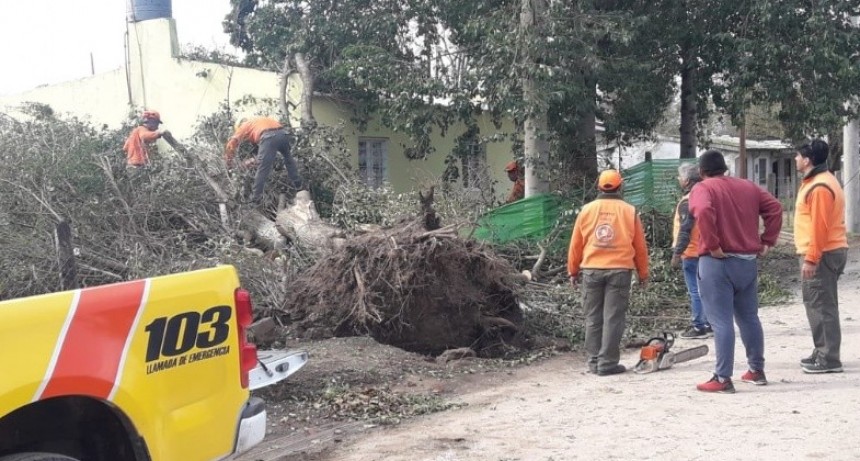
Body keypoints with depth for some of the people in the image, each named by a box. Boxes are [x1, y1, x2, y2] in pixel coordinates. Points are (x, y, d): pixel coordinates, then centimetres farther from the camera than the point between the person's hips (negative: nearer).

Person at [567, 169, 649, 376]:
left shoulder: (587, 209, 4)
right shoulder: (629, 211, 1)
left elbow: (575, 244, 7)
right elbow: (640, 246, 6)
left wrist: (573, 271, 17)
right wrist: (643, 273, 17)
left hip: (591, 270, 2)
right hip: (619, 271, -2)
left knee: (593, 318, 10)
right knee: (613, 319, 0)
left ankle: (594, 361, 13)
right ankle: (608, 363, -1)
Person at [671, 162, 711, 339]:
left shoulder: (687, 202, -15)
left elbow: (685, 230, -19)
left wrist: (677, 253, -16)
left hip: (692, 253, -8)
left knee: (695, 291, -5)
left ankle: (699, 327, -3)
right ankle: (708, 324, 19)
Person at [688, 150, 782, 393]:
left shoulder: (702, 188, -5)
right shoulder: (748, 186, 13)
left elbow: (703, 212, -25)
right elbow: (775, 207, 7)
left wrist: (712, 245, -19)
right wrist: (767, 241, 8)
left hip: (717, 262, -6)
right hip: (748, 261, 6)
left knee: (721, 321, -5)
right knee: (749, 318, 18)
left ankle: (722, 379, -4)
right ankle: (756, 370, 26)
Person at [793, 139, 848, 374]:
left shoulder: (820, 187, -17)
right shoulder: (815, 182, 17)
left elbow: (820, 226, -22)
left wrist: (811, 258, -22)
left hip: (822, 255, -11)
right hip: (820, 253, 11)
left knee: (822, 305, -8)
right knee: (817, 303, 14)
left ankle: (829, 359, -6)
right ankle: (822, 353, 21)